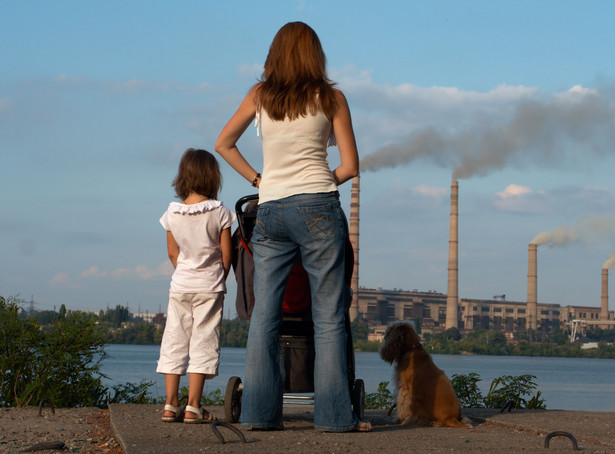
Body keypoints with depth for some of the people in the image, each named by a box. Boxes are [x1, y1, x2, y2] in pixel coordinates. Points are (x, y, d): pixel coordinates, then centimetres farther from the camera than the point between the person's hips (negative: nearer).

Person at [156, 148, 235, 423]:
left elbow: (172, 252, 7)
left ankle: (171, 405, 7)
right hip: (209, 287, -3)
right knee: (203, 342, 0)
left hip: (180, 285, 3)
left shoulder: (172, 212, 0)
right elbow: (226, 252, -5)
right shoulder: (219, 212, -9)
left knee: (174, 342, 8)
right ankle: (193, 407, -4)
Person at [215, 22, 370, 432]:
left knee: (264, 314, 5)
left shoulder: (260, 96, 12)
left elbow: (224, 145, 19)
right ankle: (334, 414, -4)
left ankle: (259, 411, 3)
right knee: (329, 315, -1)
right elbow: (350, 166, 3)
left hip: (269, 210, 3)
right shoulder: (330, 98, 4)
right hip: (317, 208, -3)